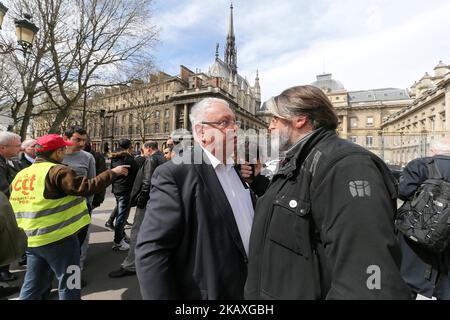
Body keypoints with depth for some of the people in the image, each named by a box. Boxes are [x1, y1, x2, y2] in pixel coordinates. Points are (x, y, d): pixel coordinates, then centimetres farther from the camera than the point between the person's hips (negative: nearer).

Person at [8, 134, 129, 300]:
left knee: (32, 285, 20)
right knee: (69, 283, 8)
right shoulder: (57, 171, -16)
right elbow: (86, 187, -25)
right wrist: (113, 172, -18)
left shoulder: (21, 174, 9)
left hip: (31, 239, 8)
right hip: (58, 237, -8)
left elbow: (13, 206, 17)